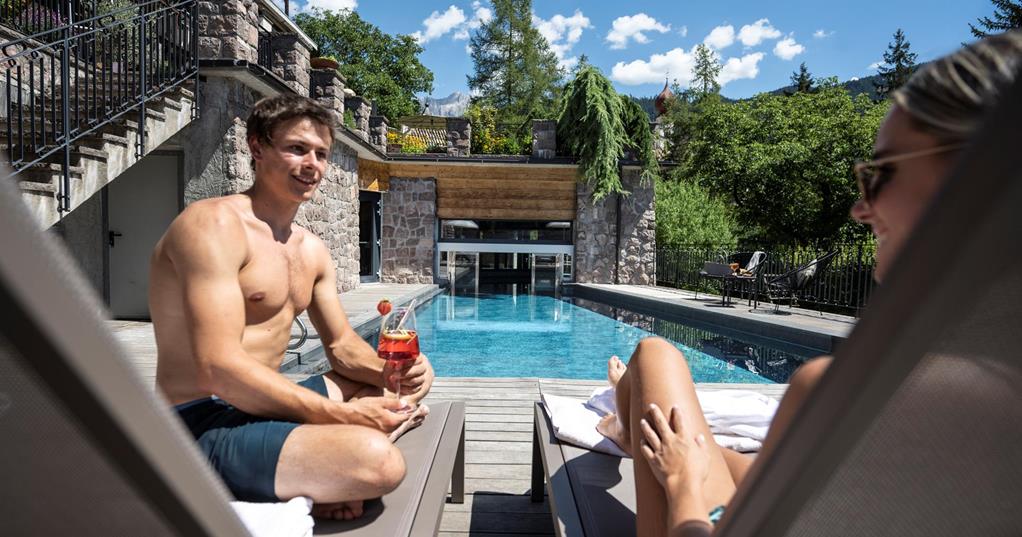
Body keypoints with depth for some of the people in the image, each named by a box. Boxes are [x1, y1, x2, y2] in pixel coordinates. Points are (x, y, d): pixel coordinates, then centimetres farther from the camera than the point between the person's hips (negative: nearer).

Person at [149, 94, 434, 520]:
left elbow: (342, 345, 14)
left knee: (405, 384, 21)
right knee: (378, 461, -32)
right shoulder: (215, 224, -16)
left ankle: (330, 480, 2)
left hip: (260, 403, 10)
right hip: (205, 427, -10)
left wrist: (390, 372, -9)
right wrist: (344, 415, -23)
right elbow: (219, 368, -25)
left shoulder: (311, 250, 11)